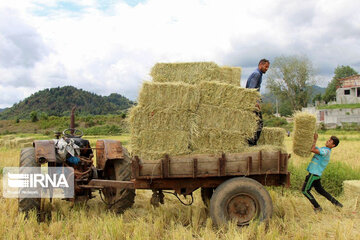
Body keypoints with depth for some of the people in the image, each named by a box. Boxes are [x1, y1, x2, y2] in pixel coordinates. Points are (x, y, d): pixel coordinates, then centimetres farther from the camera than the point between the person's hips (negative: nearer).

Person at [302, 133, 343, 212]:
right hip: (316, 173, 10)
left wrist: (315, 139, -17)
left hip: (313, 173, -10)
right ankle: (336, 203, 25)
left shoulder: (326, 151, -18)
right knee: (319, 190, 23)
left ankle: (317, 207, 6)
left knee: (305, 190, 0)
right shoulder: (324, 149, 12)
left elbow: (312, 150, -28)